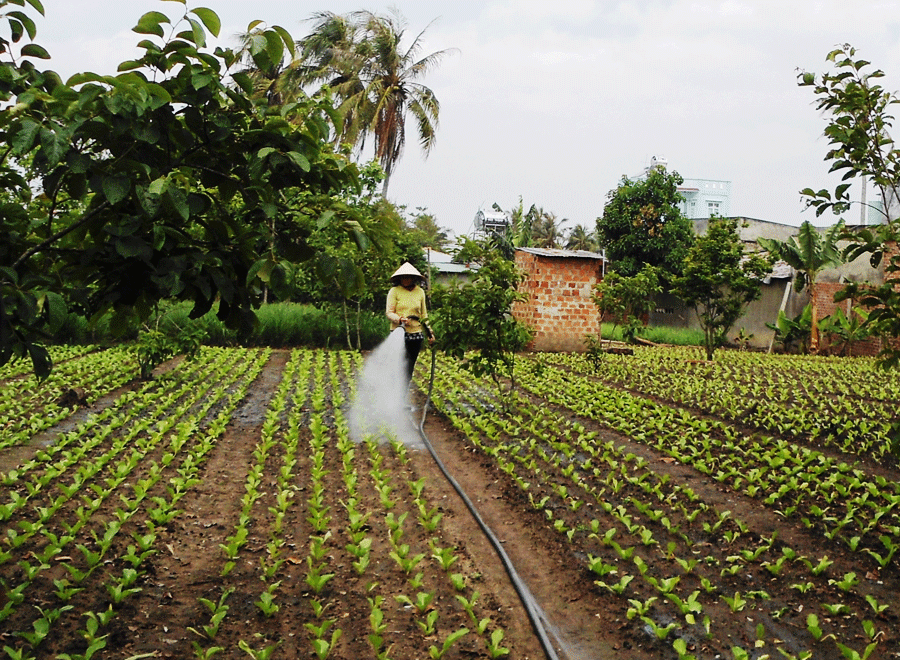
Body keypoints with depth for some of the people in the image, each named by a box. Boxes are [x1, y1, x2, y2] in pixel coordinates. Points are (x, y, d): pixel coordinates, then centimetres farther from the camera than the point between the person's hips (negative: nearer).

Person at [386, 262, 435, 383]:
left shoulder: (420, 292, 12)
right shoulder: (394, 291, 0)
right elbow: (389, 312, -4)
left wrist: (429, 332, 15)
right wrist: (400, 319, -23)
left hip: (416, 334, 4)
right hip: (399, 333, -4)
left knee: (409, 369, 6)